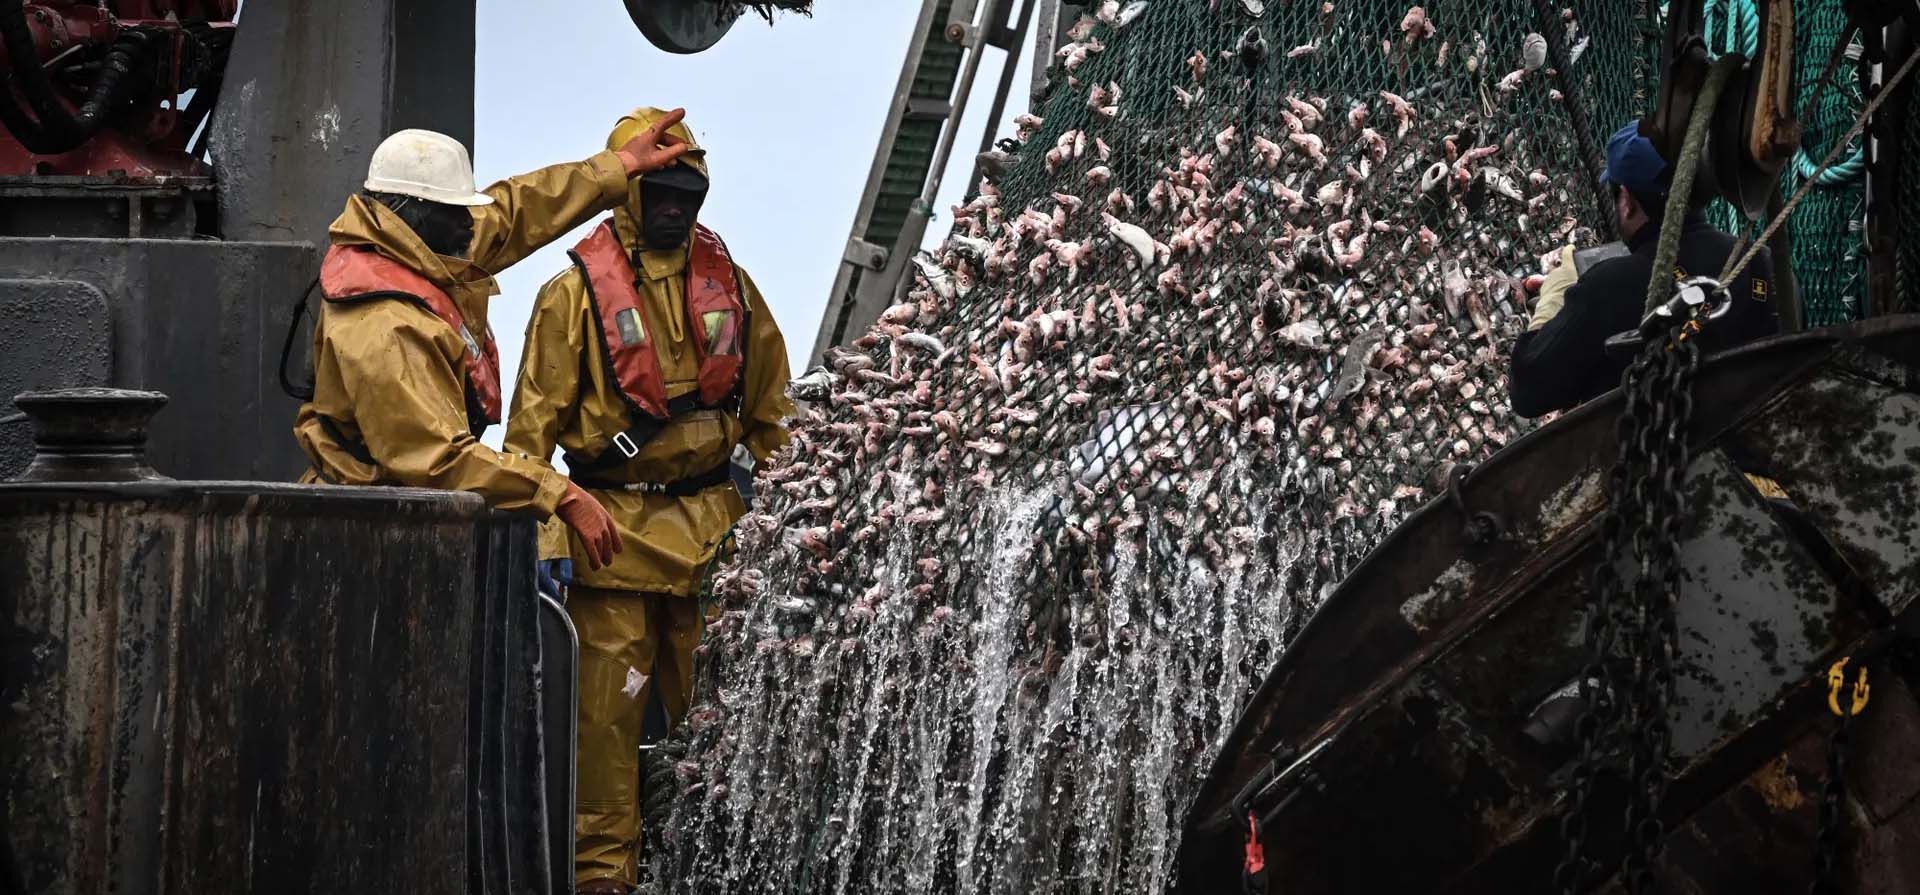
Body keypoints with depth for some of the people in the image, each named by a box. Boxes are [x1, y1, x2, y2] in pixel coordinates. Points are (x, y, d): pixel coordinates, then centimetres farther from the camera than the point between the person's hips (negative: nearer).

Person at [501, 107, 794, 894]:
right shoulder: (577, 291, -3)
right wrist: (543, 537, -12)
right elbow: (534, 423, -5)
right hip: (615, 527, -3)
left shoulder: (727, 284, 10)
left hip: (712, 526, 4)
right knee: (607, 708, -4)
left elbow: (770, 413, 16)